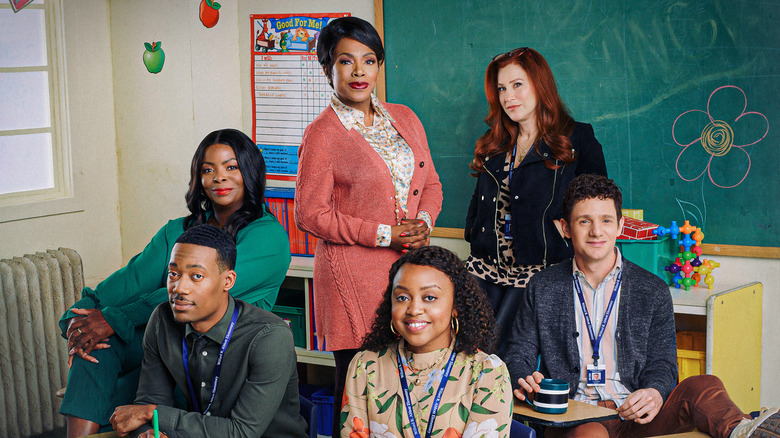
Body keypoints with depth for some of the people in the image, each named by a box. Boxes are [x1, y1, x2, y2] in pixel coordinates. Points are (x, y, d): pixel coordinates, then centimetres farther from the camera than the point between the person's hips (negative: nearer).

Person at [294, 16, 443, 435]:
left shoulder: (404, 118, 12)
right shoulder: (321, 134, -7)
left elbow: (430, 184, 18)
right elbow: (311, 214, -10)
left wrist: (423, 223, -4)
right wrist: (384, 234, -13)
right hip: (354, 272, -5)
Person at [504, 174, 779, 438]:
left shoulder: (653, 291, 11)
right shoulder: (542, 289, 12)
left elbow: (661, 362, 7)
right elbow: (519, 355, 12)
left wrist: (654, 393, -18)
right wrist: (525, 382, -14)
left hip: (635, 415, 2)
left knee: (703, 387, -29)